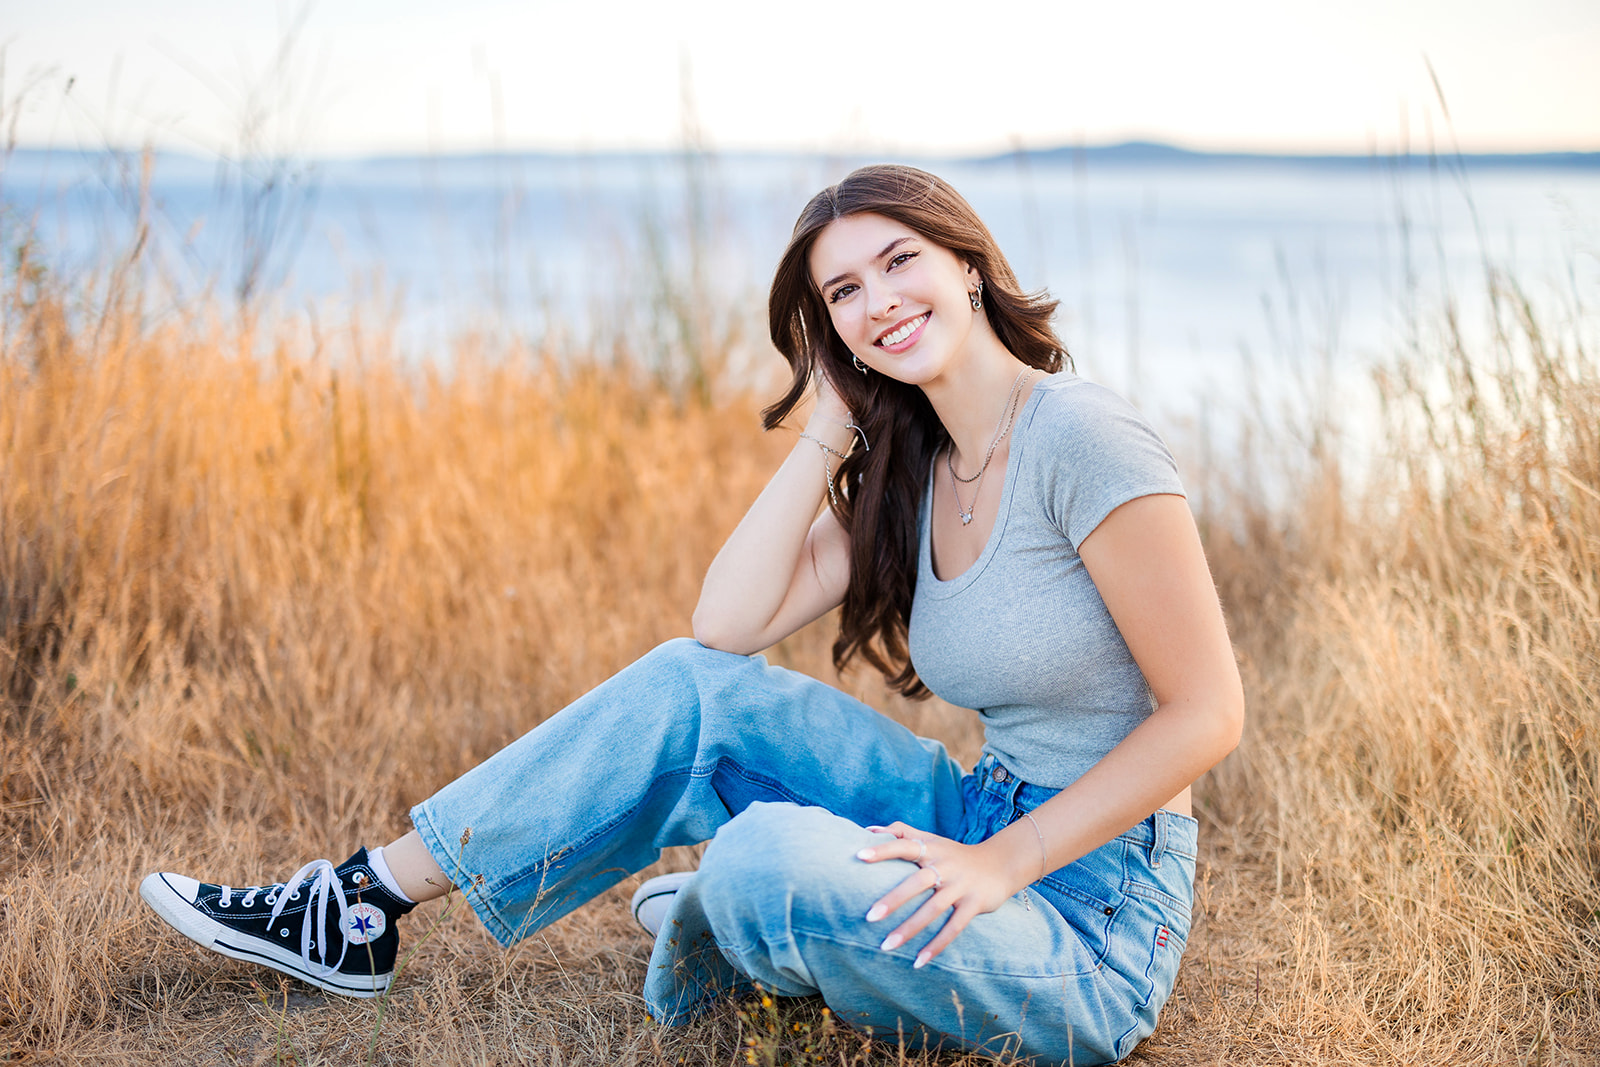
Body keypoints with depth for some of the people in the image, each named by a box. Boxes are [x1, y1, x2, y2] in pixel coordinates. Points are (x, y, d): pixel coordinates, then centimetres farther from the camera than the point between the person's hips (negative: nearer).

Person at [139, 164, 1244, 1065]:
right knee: (688, 691, -5)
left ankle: (698, 975, 6)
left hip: (1094, 924, -7)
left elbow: (1207, 713, -18)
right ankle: (364, 909, 4)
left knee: (771, 856, -32)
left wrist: (1004, 862, -21)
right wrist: (833, 427, -3)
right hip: (985, 829, 7)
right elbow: (726, 627, 0)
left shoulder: (1081, 436, -18)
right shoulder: (913, 467, 8)